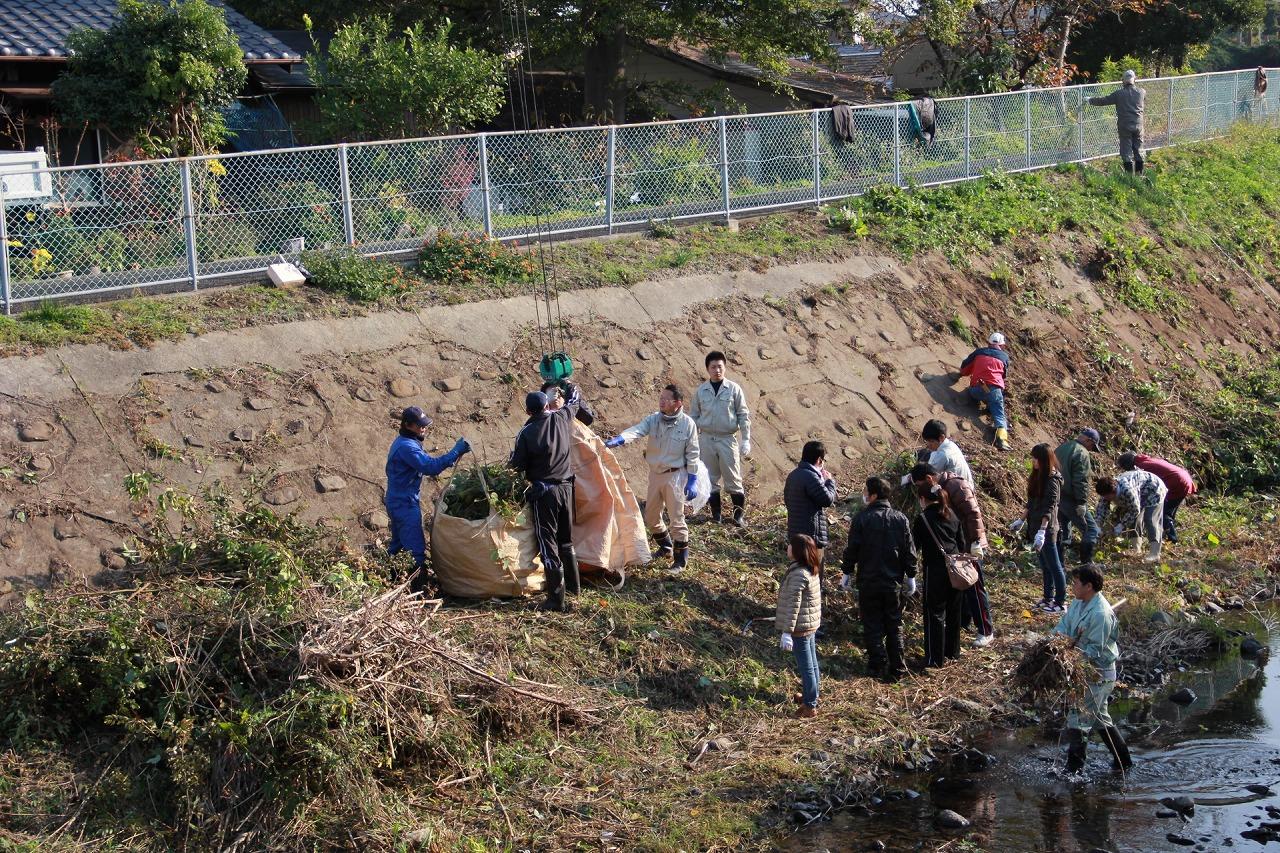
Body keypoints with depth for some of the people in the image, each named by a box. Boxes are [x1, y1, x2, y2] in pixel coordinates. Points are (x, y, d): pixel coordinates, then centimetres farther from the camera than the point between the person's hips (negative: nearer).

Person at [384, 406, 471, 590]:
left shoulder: (404, 442, 12)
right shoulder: (407, 447, -22)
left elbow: (425, 463, 20)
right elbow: (430, 467, -31)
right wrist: (455, 452, -31)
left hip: (398, 503, 11)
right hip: (406, 505, -11)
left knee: (397, 546, 21)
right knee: (416, 552, -11)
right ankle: (418, 591, -11)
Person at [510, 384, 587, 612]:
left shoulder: (526, 433, -15)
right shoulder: (562, 419, -3)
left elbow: (517, 466, -7)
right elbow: (575, 401, 18)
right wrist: (570, 388, 39)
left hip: (542, 492, -5)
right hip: (566, 488, 5)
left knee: (548, 545, -1)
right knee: (566, 540, 21)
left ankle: (556, 599, -2)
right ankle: (572, 585, 32)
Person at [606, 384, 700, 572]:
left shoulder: (687, 424, -12)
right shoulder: (654, 420, -4)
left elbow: (692, 454, -7)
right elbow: (637, 430, -22)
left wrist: (693, 480, -8)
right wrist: (619, 439, -42)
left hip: (675, 475, -5)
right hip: (655, 473, 5)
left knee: (676, 518, -4)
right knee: (651, 517, 15)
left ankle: (681, 558, 8)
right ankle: (666, 547, 39)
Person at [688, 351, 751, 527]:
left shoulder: (734, 389, -2)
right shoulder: (701, 391, 4)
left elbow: (743, 415, 1)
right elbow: (693, 417, 10)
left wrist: (745, 440, -4)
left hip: (728, 439, -2)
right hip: (706, 439, 2)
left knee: (733, 479, -2)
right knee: (711, 478, 7)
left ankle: (739, 515, 7)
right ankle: (716, 513, 17)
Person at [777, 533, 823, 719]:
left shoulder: (798, 574, -26)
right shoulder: (812, 570, 3)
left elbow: (793, 605, -25)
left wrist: (787, 632, -22)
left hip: (801, 627, -9)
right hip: (812, 623, 9)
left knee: (805, 666, 3)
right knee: (811, 663, 22)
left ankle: (810, 706, 13)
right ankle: (811, 696, 37)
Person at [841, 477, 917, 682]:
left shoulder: (861, 519, -12)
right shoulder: (901, 519, -1)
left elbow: (852, 549, -8)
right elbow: (909, 551, 3)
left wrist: (847, 573, 5)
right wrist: (911, 577, 13)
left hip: (868, 582, -3)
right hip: (894, 582, 3)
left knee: (872, 625, 7)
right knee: (894, 625, 12)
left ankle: (877, 665, 8)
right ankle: (897, 668, 11)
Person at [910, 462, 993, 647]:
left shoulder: (956, 486, -21)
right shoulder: (940, 487, 9)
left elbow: (973, 513, -24)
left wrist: (976, 542, -25)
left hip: (970, 546, -10)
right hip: (955, 545, 10)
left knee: (975, 588, -4)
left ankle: (986, 631, 3)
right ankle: (962, 621, 33)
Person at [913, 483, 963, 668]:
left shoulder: (923, 518, -12)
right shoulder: (951, 514, 8)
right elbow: (960, 541, 14)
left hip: (936, 570, -7)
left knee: (935, 614, 1)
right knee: (953, 611, 17)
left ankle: (935, 658, 4)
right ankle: (952, 652, 28)